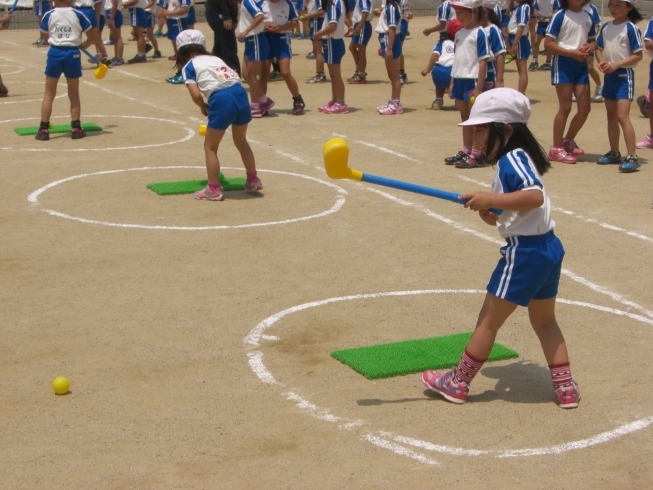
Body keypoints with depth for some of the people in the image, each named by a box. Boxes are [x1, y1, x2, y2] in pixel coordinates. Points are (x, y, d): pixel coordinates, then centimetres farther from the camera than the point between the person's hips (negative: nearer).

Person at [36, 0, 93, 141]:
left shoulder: (49, 15, 0)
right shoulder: (77, 14, -1)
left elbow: (46, 36, 6)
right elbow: (91, 37, 1)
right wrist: (83, 46, 19)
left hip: (55, 53, 0)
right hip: (72, 54, 0)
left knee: (49, 94, 7)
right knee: (74, 94, 11)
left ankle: (44, 129, 4)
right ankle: (76, 128, 7)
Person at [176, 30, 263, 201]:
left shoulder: (188, 67, 11)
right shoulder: (215, 58, 28)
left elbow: (196, 95, -3)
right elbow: (235, 78, 20)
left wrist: (203, 107, 18)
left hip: (221, 100, -6)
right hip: (240, 93, 6)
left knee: (210, 146, 13)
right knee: (241, 141, 27)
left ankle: (214, 189, 14)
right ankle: (253, 181, 34)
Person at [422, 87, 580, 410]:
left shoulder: (512, 159, -16)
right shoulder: (519, 157, 15)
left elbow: (535, 196, -31)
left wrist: (491, 200, -28)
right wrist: (494, 212, 4)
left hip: (524, 252, -10)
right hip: (548, 247, 10)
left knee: (488, 321, 3)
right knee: (544, 321, 21)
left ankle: (456, 384, 16)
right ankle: (566, 387, 23)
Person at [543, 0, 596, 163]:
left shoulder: (587, 17, 9)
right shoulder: (560, 16, -8)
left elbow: (592, 40, 19)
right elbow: (548, 43, -12)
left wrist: (590, 47, -5)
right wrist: (572, 53, -19)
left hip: (581, 64, 6)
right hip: (563, 63, -6)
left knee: (584, 108, 4)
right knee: (565, 107, -4)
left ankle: (568, 141, 24)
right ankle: (556, 149, 7)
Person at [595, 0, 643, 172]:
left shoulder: (630, 28, -11)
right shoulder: (606, 27, 7)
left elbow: (638, 55, -13)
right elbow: (599, 48, 14)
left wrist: (616, 64, -21)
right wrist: (601, 61, -7)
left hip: (624, 74, -7)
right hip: (609, 75, 7)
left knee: (622, 116, -16)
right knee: (611, 116, 15)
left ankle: (632, 157, -15)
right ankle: (614, 153, 27)